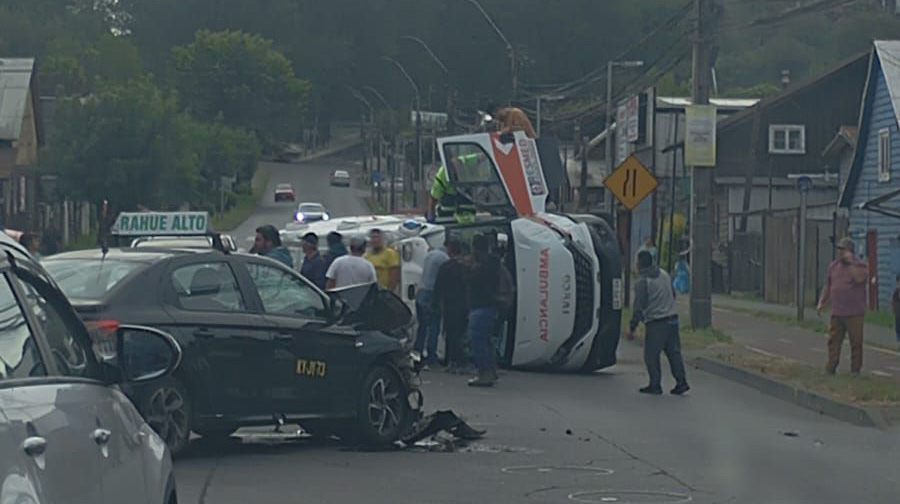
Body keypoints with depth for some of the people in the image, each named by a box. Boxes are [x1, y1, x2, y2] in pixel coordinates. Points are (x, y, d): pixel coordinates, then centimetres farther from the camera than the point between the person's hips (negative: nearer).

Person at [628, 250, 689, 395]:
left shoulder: (642, 282, -12)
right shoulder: (664, 275, 9)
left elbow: (639, 307, -13)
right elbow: (673, 295, 21)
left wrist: (632, 328, -8)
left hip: (655, 323, -7)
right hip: (672, 319, 7)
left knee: (651, 355, 4)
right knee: (674, 352, 11)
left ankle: (655, 385, 5)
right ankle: (681, 382, 7)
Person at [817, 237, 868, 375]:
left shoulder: (860, 266, -2)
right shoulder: (833, 266, 13)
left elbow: (859, 278, -23)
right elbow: (827, 286, 19)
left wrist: (850, 262, -17)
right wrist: (821, 303, 12)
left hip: (854, 313, -4)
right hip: (837, 312, 4)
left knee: (856, 342, -1)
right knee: (834, 341, 2)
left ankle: (855, 369, 6)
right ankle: (830, 368, 5)